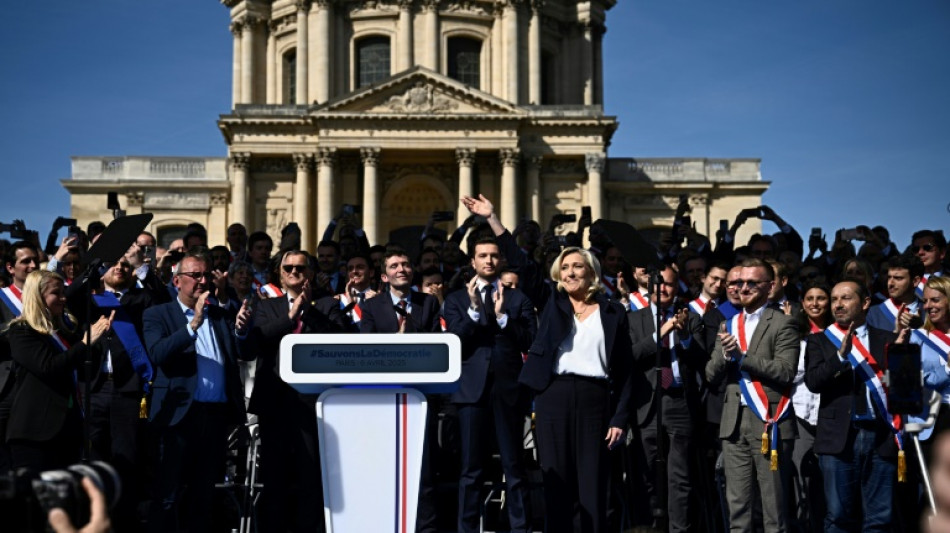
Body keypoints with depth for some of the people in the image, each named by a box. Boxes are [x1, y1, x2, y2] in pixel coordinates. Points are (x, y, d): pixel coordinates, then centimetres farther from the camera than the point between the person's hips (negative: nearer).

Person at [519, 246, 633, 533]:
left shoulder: (613, 313, 8)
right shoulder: (552, 306, 13)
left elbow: (624, 369, 6)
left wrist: (620, 418, -1)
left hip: (595, 401, -1)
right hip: (554, 398, 1)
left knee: (593, 489, 0)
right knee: (557, 485, 2)